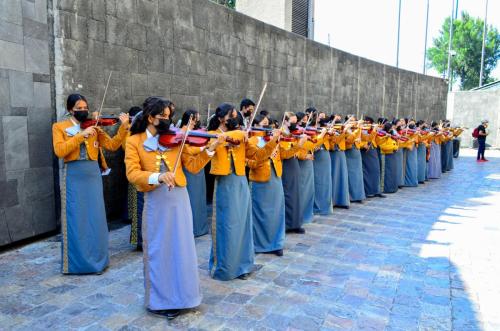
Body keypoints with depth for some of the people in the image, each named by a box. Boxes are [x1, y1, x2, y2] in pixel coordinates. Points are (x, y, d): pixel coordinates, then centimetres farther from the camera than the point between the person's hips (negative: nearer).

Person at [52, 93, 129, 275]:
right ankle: (76, 261, 17)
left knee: (95, 218, 5)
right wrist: (81, 135, -19)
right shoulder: (59, 127, 3)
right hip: (73, 177, -2)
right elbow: (60, 151, -13)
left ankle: (96, 259, 18)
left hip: (93, 175, 2)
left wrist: (124, 127, -13)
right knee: (75, 219, 3)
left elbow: (112, 145, -1)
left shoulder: (94, 127, 9)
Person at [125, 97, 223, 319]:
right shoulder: (134, 141, -2)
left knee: (180, 247, 9)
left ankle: (177, 296, 26)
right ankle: (158, 299, 23)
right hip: (155, 201, -2)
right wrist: (158, 176, -29)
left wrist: (210, 149, -12)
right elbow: (132, 174, -13)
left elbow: (192, 166, 1)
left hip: (179, 199, 3)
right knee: (157, 250, 7)